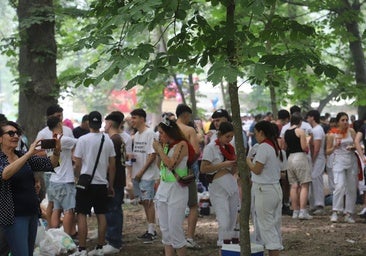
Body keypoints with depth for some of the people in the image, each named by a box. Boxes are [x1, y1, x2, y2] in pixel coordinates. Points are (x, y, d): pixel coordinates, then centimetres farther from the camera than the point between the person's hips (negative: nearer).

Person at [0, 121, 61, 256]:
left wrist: (57, 151, -18)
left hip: (32, 213, 6)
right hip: (14, 217, -6)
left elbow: (50, 164, 2)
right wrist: (29, 154, -34)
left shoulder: (24, 156, 10)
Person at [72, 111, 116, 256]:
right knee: (101, 215, 10)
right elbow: (112, 165, 6)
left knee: (82, 215, 0)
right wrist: (111, 185, 15)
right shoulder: (108, 140, 3)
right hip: (102, 183, 4)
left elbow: (77, 164, -6)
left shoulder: (83, 140, -8)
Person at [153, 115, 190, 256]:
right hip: (163, 189, 8)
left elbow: (171, 164, -19)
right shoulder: (165, 145, 12)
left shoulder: (182, 144, -10)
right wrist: (158, 151, 10)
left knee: (175, 228, -8)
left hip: (176, 190, -8)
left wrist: (159, 149, -10)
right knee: (165, 229, 8)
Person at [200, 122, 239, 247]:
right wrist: (223, 164, -17)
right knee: (224, 222, -11)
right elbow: (203, 169, -14)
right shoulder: (211, 148, -6)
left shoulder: (229, 148, 14)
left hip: (232, 186, 7)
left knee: (232, 222, 7)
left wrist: (236, 164, -3)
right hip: (218, 188, -7)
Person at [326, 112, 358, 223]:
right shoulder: (332, 135, 0)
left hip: (352, 161, 3)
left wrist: (352, 147, -11)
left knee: (352, 188, 4)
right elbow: (328, 151, 5)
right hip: (339, 161, -3)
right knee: (340, 186, -19)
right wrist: (335, 146, -13)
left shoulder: (351, 131, 6)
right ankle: (335, 212, -13)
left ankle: (348, 214, 12)